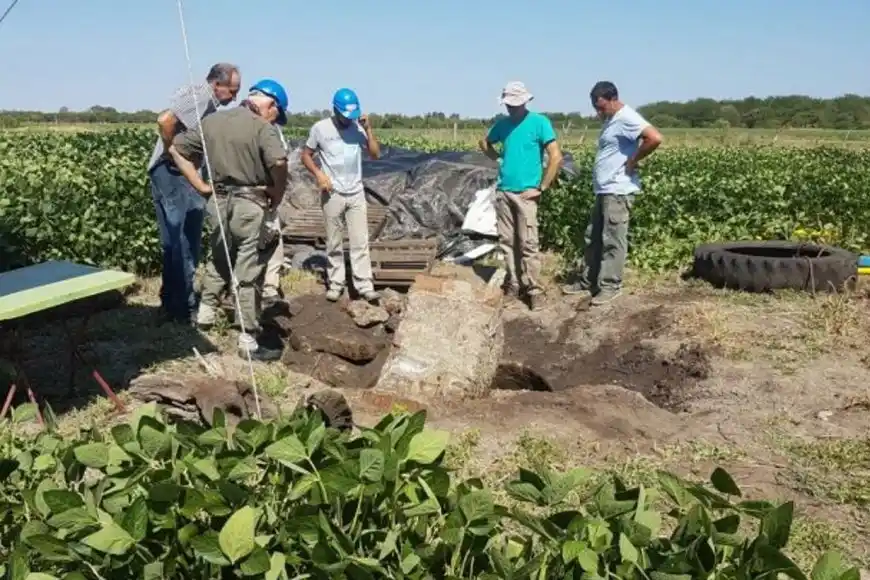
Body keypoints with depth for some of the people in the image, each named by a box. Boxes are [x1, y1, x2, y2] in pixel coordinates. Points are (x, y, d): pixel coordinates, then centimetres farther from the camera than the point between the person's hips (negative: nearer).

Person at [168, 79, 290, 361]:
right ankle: (248, 341, 7)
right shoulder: (262, 127, -12)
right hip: (249, 206, -6)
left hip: (218, 202, 6)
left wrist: (201, 186, 10)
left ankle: (206, 311, 38)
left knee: (220, 259, 29)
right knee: (249, 274, 1)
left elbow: (176, 149, 13)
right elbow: (279, 162, -30)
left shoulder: (212, 121, 9)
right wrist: (277, 196, -13)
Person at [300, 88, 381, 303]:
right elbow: (305, 155, 2)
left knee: (360, 242, 1)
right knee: (334, 243, 7)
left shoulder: (358, 127, 0)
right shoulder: (320, 128, -5)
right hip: (332, 194, -2)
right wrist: (319, 174, -13)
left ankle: (365, 286, 3)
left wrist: (368, 129, -13)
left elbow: (376, 154, -4)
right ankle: (335, 284, 17)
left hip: (356, 193, 2)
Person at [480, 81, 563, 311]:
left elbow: (556, 157, -12)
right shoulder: (502, 123, 9)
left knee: (528, 243, -7)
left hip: (525, 193, -5)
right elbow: (485, 143, 28)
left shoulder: (539, 122, -6)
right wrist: (500, 159, 11)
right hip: (503, 191, 5)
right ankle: (513, 283, 21)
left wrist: (541, 188, -12)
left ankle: (534, 290, -1)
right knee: (507, 241, 9)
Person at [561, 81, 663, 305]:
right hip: (604, 190, 10)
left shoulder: (626, 118, -15)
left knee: (613, 240, -4)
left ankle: (610, 286, 4)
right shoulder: (611, 120, 16)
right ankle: (587, 281, 23)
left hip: (618, 191, -10)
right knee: (593, 238, 15)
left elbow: (655, 138, -28)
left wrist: (633, 160, -19)